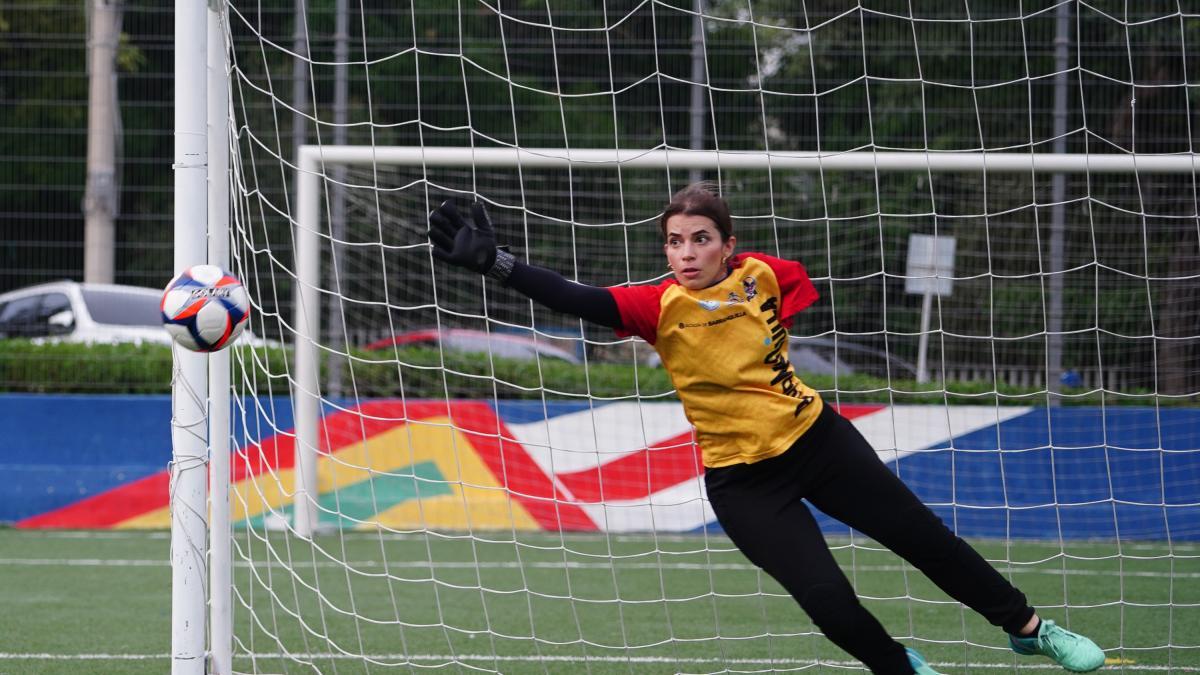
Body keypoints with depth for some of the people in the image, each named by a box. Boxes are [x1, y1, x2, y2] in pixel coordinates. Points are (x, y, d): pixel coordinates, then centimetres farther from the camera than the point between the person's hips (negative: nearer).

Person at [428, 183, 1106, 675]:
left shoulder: (760, 275, -8)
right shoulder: (662, 308, -18)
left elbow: (803, 281, 17)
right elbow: (581, 300, -34)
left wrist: (782, 328, 4)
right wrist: (495, 262, -45)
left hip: (815, 435, 3)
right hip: (744, 480, -3)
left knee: (924, 536, 8)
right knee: (828, 599, -13)